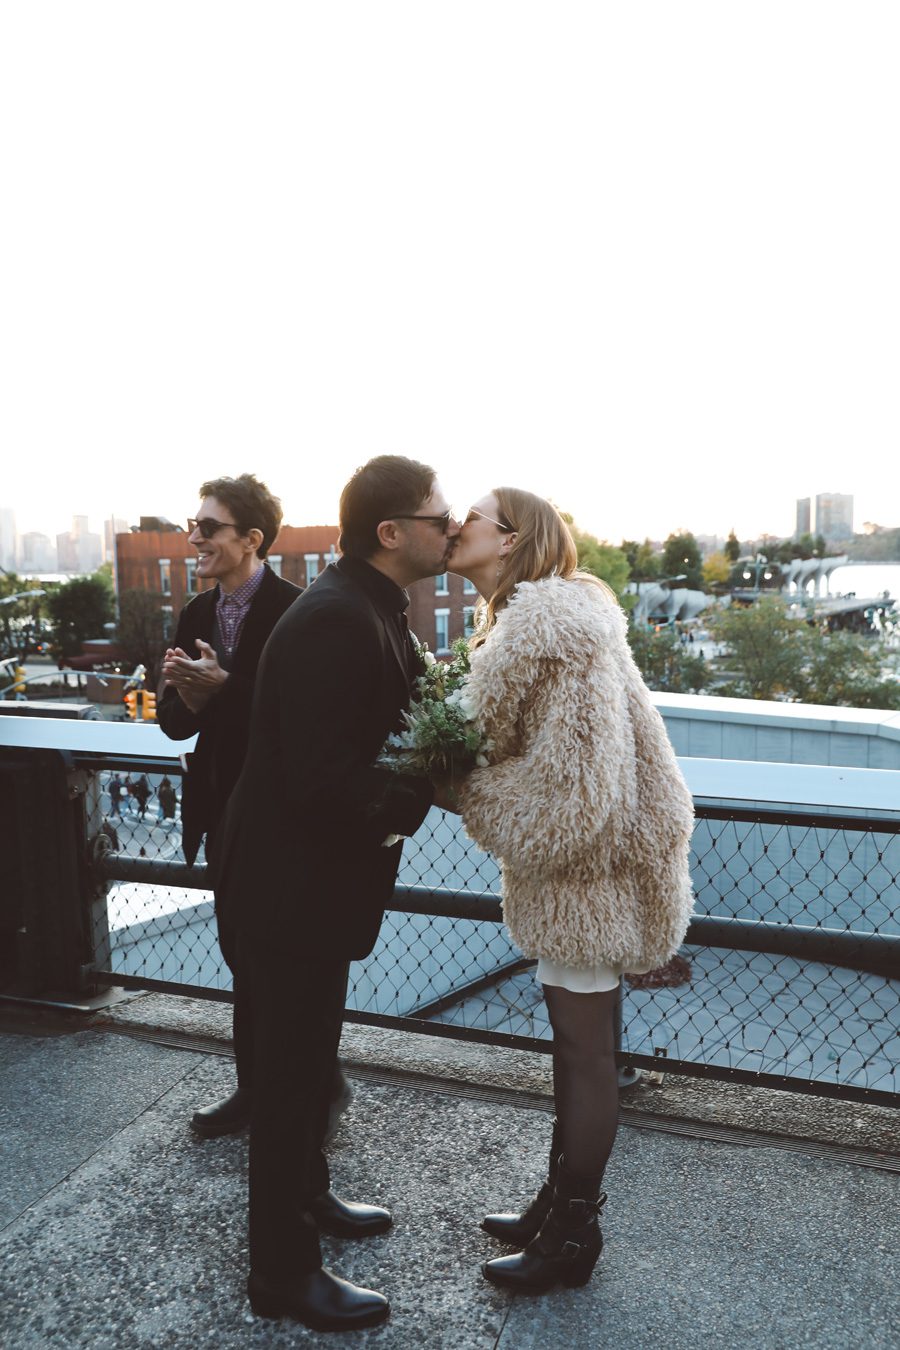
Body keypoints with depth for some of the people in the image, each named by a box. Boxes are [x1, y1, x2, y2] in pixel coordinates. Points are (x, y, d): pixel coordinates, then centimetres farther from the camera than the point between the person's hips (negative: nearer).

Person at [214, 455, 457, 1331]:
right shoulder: (337, 620, -26)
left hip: (313, 874, 10)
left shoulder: (368, 609, 6)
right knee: (291, 1070, 8)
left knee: (306, 1054, 26)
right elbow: (320, 778, -31)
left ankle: (305, 1196, 48)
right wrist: (425, 792, -19)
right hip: (293, 885, -10)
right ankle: (283, 1273, 29)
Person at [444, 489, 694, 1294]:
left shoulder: (553, 626, -23)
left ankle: (573, 1238, 25)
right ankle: (561, 1204, 38)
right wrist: (458, 777, 0)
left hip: (588, 864, -10)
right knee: (573, 1039, 20)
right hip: (568, 863, 10)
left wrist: (464, 794, -17)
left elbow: (575, 784, -27)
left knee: (585, 1048, 6)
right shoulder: (521, 623, 10)